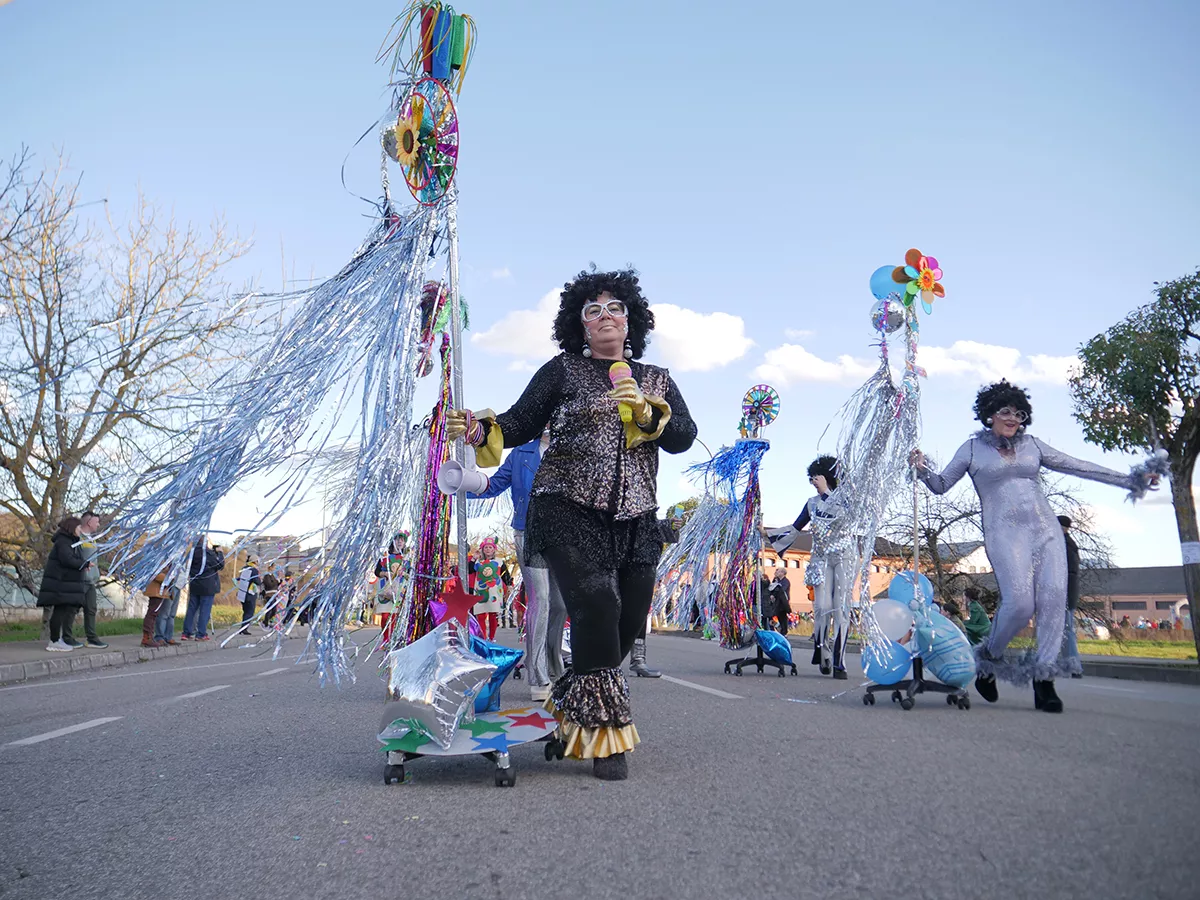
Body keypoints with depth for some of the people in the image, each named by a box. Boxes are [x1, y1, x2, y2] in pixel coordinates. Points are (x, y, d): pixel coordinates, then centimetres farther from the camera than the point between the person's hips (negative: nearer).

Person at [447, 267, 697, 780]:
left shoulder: (656, 381, 16)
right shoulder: (563, 370, 8)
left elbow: (684, 438, 4)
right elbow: (521, 423, 4)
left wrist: (646, 411, -12)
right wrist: (480, 430, -14)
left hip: (634, 521, 4)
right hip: (569, 511, -4)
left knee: (628, 622, 4)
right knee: (597, 606, -20)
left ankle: (571, 710, 28)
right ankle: (603, 736, -4)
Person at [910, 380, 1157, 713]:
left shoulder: (1032, 445, 17)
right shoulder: (973, 447, 8)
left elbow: (1078, 467, 21)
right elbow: (941, 485, 9)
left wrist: (1128, 480, 20)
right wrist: (923, 470, -13)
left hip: (1045, 529, 4)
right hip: (1004, 532, -4)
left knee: (1054, 597, -13)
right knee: (1019, 601, -21)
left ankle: (1044, 680, -7)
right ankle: (989, 659, 5)